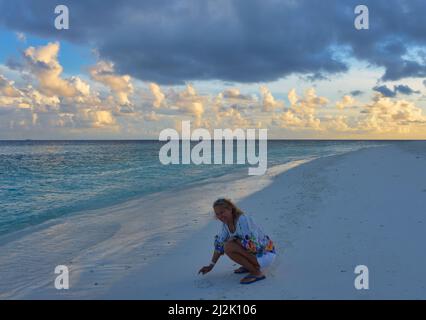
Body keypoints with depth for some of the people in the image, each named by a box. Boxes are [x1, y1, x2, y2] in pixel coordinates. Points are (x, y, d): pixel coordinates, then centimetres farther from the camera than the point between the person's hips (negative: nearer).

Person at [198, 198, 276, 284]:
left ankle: (256, 272, -13)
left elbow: (253, 244, -31)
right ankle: (249, 266, 13)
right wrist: (211, 266, 9)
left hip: (266, 255, -9)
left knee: (228, 247, -24)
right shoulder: (226, 222, 1)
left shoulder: (243, 220, -25)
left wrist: (235, 239, -17)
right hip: (254, 253, 9)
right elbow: (219, 244, 9)